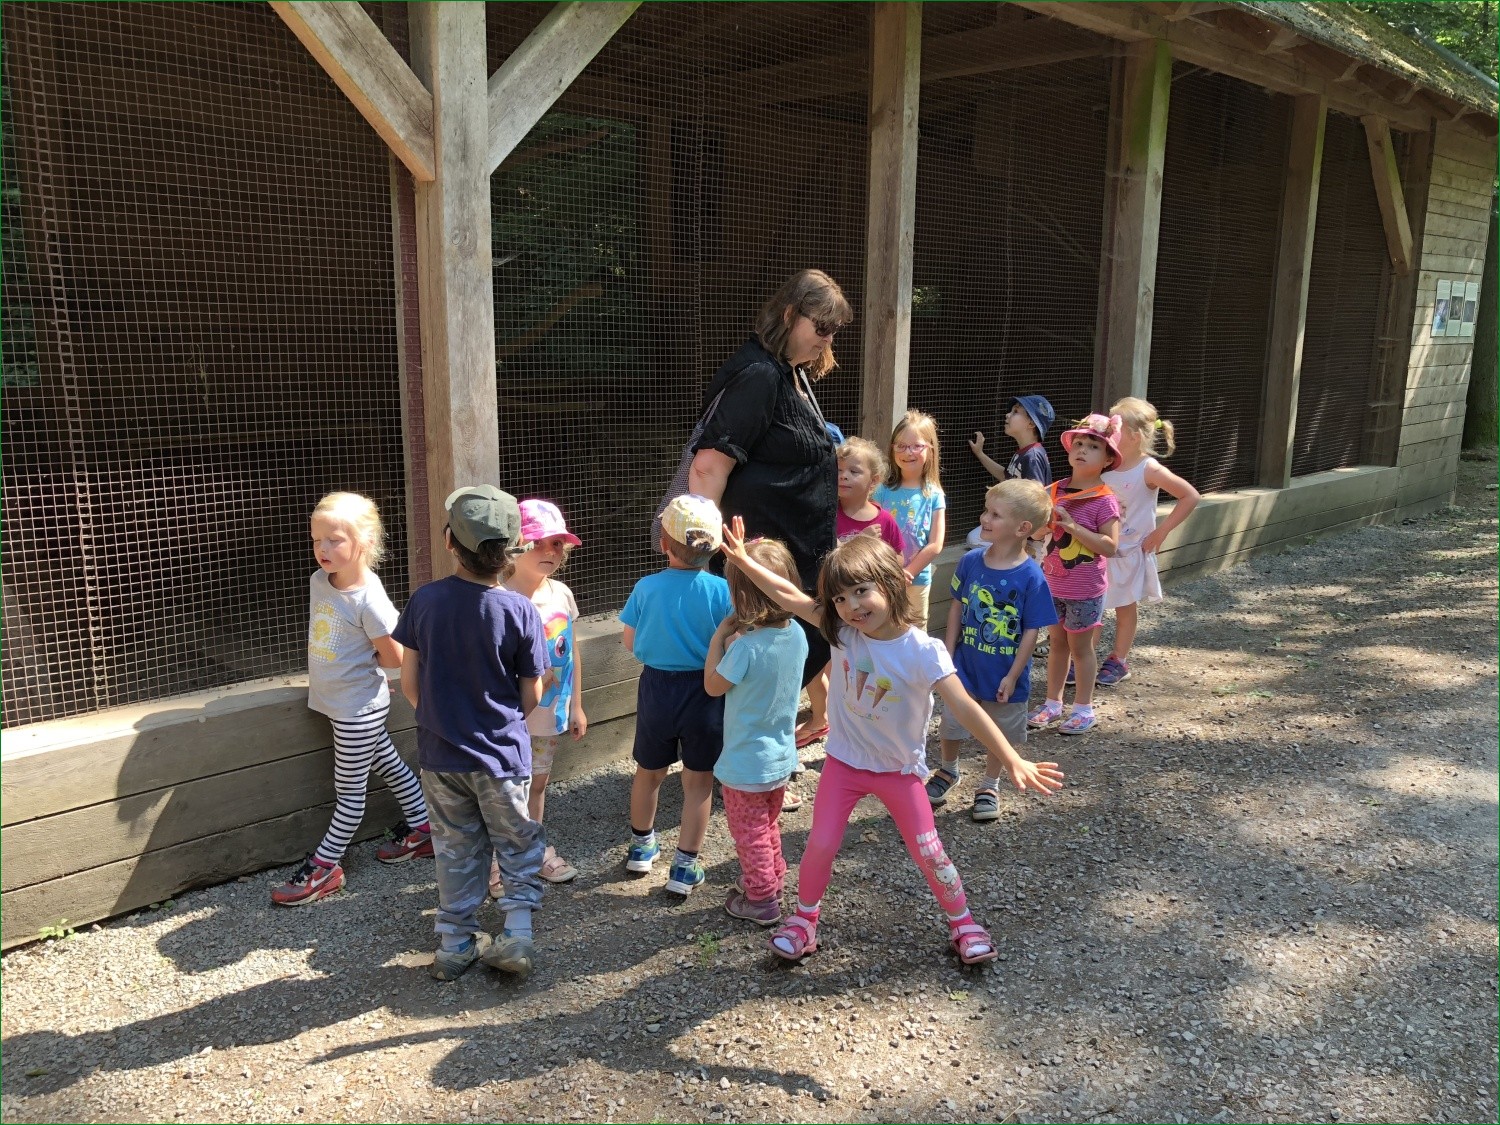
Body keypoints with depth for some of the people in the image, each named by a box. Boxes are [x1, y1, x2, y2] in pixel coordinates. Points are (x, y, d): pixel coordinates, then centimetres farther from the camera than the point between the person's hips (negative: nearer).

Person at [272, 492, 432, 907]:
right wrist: (324, 673, 10)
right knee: (386, 761, 22)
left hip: (358, 707, -9)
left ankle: (324, 866, 19)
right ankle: (421, 829, 38)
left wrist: (360, 664, -5)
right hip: (334, 698, 9)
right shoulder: (319, 580, -3)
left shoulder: (369, 600, -26)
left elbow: (394, 657, -17)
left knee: (350, 790, 7)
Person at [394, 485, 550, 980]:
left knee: (455, 848, 19)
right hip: (502, 755, -2)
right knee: (518, 845, 18)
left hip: (440, 754, 3)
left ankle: (455, 944, 28)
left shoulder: (424, 601, -11)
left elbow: (409, 681, -3)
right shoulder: (520, 610, -16)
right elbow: (531, 696, -7)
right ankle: (517, 932, 10)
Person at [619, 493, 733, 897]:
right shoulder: (721, 591, -16)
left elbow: (630, 643, -1)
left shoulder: (646, 588, -12)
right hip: (705, 693, -2)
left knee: (649, 772, 22)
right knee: (698, 781, 12)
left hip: (656, 689, 2)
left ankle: (641, 846, 41)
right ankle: (685, 867, 19)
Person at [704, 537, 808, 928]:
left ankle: (761, 900, 27)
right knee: (768, 825, 28)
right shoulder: (796, 633, -8)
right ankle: (772, 880, 44)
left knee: (749, 832, 13)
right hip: (780, 756, 7)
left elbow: (713, 685, -14)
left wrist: (719, 637, -11)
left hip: (745, 763, -7)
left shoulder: (746, 646, -30)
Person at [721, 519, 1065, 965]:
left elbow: (966, 709, -29)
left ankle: (962, 922, 31)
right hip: (844, 762, 2)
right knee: (821, 844, 4)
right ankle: (804, 917, 30)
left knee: (929, 853, 6)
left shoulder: (923, 652, -25)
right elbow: (789, 596, -11)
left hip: (900, 769, -2)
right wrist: (744, 561, -13)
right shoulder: (842, 632, -15)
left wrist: (1013, 760, -35)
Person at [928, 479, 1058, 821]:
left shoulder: (1031, 576, -21)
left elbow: (1032, 631, -14)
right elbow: (957, 607, 1)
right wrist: (948, 654, 0)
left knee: (1001, 734, 16)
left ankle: (989, 786, 39)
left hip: (1005, 674, -3)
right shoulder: (971, 561, -11)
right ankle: (948, 771, 46)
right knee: (952, 725, 19)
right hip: (965, 666, 3)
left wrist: (1012, 676, -13)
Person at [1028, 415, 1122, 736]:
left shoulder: (1104, 501, -15)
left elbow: (1110, 546, -22)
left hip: (1085, 589, -5)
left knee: (1080, 647, 7)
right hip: (1054, 582, 5)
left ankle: (1084, 709, 21)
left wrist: (1074, 527, -28)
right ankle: (1053, 703, 27)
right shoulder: (1056, 491, 1)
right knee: (1057, 642, 16)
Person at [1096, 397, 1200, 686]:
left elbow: (1191, 497, -14)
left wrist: (1161, 532, -14)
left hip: (1130, 552, -4)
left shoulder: (1149, 470, -15)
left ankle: (1118, 660, 26)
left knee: (1126, 607, 12)